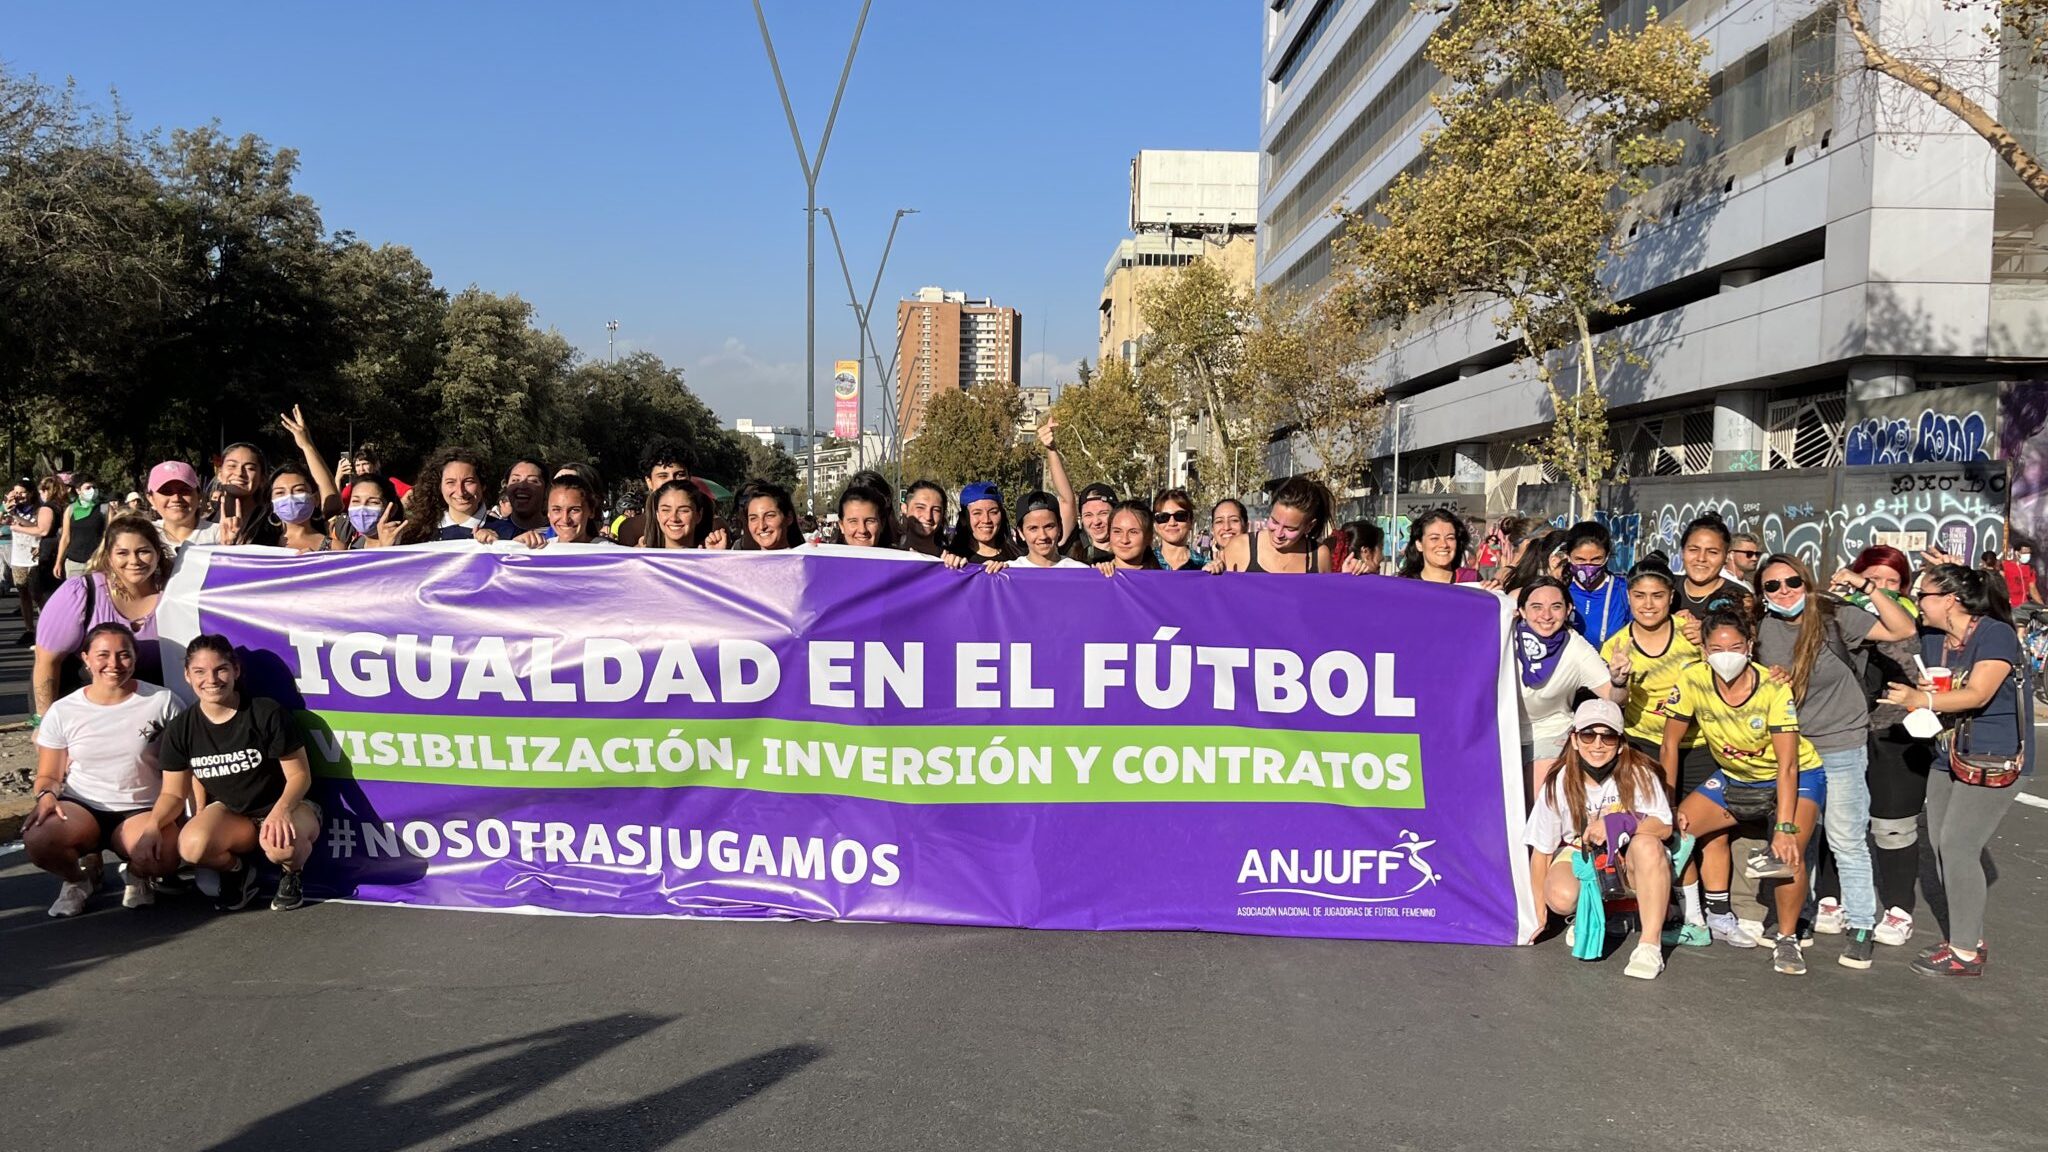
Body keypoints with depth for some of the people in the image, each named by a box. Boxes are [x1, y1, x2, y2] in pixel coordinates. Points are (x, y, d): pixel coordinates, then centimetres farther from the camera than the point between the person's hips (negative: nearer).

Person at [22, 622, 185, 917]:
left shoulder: (162, 702, -3)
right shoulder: (62, 711, 3)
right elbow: (49, 775, 10)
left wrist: (156, 823, -20)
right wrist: (46, 795, -16)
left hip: (142, 812, -2)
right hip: (81, 808, 2)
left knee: (162, 854, -35)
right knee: (37, 838, -32)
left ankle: (137, 875, 7)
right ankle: (81, 875, 5)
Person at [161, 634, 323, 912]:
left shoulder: (266, 713, -13)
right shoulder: (180, 729, -3)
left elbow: (299, 775, -11)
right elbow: (174, 794, 4)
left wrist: (281, 810, -29)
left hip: (284, 807, -3)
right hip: (230, 814, 3)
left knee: (282, 845, -39)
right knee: (192, 847, -32)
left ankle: (293, 874, 0)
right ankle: (237, 871, 4)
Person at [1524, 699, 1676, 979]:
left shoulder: (1638, 773, -15)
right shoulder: (1558, 785, -13)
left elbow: (1664, 827, -19)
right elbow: (1541, 850, -7)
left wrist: (1620, 823, -37)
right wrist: (1539, 912, -3)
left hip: (1629, 863, 0)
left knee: (1647, 844, -35)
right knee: (1561, 897, -33)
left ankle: (1650, 945, -29)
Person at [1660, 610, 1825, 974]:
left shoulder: (1773, 687, -28)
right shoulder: (1693, 680, -19)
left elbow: (1787, 766, -29)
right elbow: (1670, 744, -9)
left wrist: (1785, 828, -36)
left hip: (1797, 777, -5)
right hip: (1735, 777, 5)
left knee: (1790, 851, -27)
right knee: (1676, 828, -7)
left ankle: (1787, 940, -6)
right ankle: (1719, 916, 10)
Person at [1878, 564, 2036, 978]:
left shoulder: (1995, 635, -16)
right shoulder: (1932, 640, 9)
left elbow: (1978, 695, -25)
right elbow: (1926, 690, 15)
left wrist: (1919, 700, -24)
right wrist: (1915, 694, -7)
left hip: (1994, 759, -9)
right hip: (1948, 756, 9)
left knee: (1958, 845, -11)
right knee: (1940, 845, 8)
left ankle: (1966, 952, -3)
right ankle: (1965, 936, 20)